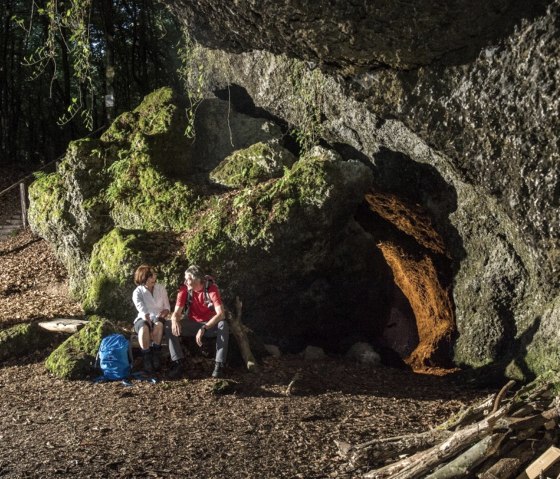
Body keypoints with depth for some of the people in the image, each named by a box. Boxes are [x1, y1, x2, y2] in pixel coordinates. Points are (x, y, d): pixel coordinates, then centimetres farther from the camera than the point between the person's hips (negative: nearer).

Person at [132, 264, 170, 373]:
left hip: (158, 319, 2)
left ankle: (156, 355, -25)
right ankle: (146, 359, -30)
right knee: (144, 328, -38)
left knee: (158, 324, -36)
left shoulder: (161, 288, 8)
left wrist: (163, 313, -19)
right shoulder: (137, 292, -3)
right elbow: (143, 311, -18)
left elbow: (167, 307, 6)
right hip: (143, 319, -2)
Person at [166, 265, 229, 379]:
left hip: (210, 324, -3)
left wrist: (204, 328, -41)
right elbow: (177, 312, -12)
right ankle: (179, 363, -20)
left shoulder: (211, 289, -20)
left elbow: (221, 313, -30)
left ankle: (219, 364, -30)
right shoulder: (184, 289, -11)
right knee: (169, 326, -20)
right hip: (192, 324, 3)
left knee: (223, 325, -36)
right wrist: (175, 321, -38)